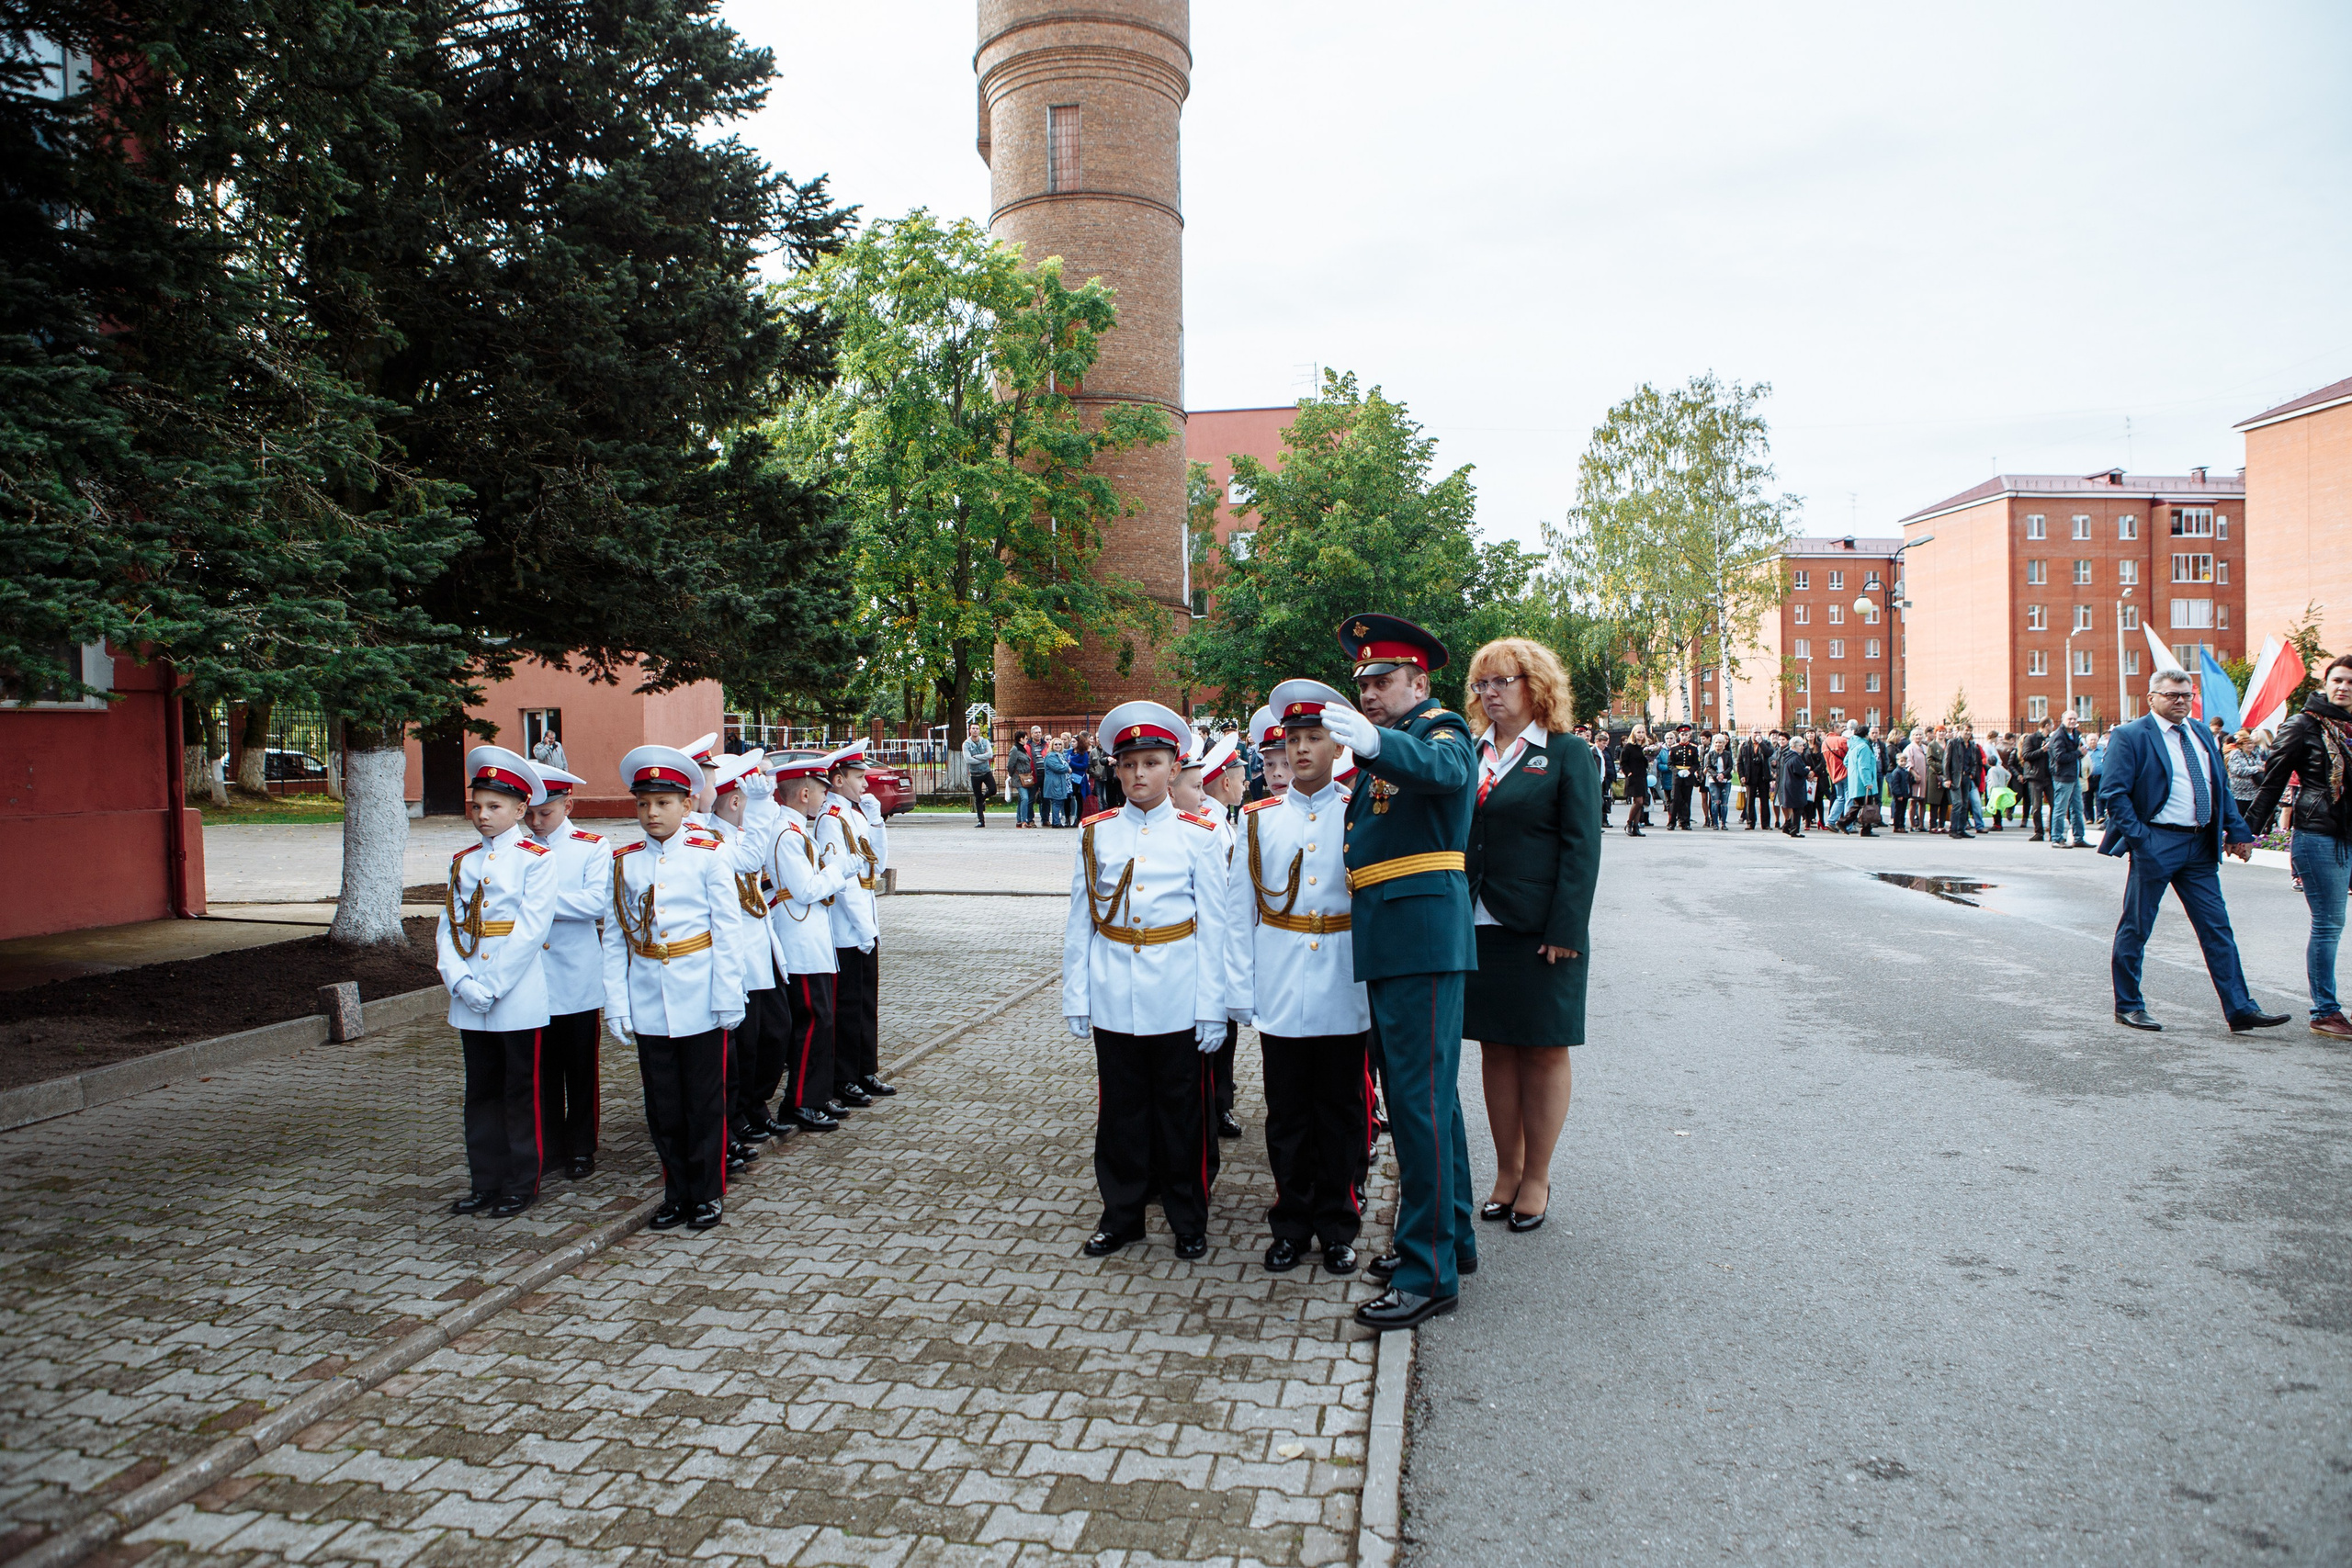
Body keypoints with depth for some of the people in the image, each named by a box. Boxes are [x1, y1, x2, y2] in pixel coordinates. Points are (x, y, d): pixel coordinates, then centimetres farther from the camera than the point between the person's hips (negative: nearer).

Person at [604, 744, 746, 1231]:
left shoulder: (707, 855, -3)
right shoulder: (624, 861, 5)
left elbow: (725, 931, -4)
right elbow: (614, 938, 5)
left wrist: (728, 999, -7)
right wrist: (616, 1004, 0)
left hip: (699, 1001, -3)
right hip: (648, 1003, 3)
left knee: (704, 1102, 6)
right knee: (663, 1105, 11)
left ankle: (709, 1194, 19)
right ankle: (677, 1193, 25)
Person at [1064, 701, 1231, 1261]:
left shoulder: (1197, 835, -1)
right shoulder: (1095, 833, 4)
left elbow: (1213, 926, -1)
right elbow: (1079, 921, 6)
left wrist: (1212, 1006, -6)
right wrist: (1075, 997, 2)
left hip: (1178, 999, -2)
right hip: (1113, 998, 2)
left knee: (1182, 1110, 7)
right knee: (1120, 1109, 10)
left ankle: (1189, 1221, 21)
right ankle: (1121, 1215, 25)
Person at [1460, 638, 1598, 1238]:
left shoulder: (1566, 754, -3)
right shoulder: (1470, 756, 10)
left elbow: (1581, 847, -7)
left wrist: (1565, 930, -14)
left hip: (1542, 932, -4)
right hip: (1480, 928, 4)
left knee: (1544, 1050, 5)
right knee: (1496, 1048, 10)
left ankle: (1537, 1179, 16)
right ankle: (1507, 1171, 21)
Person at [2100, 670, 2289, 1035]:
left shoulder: (2201, 733, 14)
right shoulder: (2131, 737, -7)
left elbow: (2221, 785, 18)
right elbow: (2112, 793, -11)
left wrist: (2237, 829, 8)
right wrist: (2137, 836, -18)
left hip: (2201, 846, 6)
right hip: (2156, 844, -6)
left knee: (2217, 928, 6)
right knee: (2136, 927, 3)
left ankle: (2240, 1009, 9)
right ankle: (2128, 1006, 13)